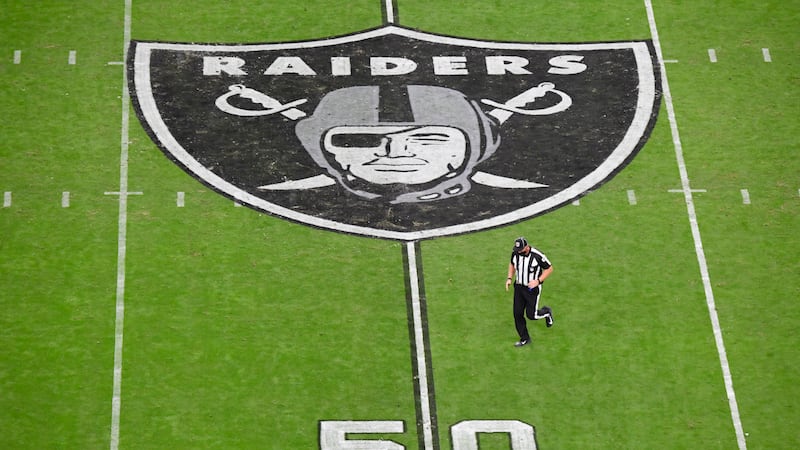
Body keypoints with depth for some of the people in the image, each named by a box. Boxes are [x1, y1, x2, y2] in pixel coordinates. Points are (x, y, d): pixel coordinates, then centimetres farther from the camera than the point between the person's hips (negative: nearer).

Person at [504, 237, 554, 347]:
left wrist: (538, 281, -21)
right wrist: (509, 278, 2)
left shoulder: (537, 256, -24)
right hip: (519, 287, 5)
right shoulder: (515, 253, -8)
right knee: (517, 314, 4)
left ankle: (546, 312, 31)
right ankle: (525, 339, 20)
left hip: (533, 288, -5)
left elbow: (549, 268, -11)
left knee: (531, 315, -3)